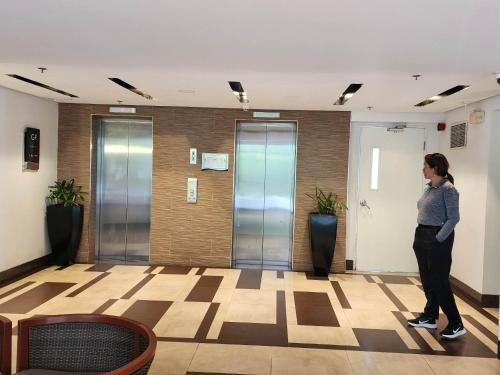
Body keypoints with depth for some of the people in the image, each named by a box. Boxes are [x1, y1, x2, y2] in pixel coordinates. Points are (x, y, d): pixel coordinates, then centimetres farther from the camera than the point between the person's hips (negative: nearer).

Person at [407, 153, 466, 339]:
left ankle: (456, 325, 7)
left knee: (439, 282, -4)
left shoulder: (448, 189, -14)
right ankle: (429, 318, 26)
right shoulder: (429, 188, 10)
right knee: (427, 281, 14)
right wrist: (420, 235, 12)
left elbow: (453, 218, -15)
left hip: (437, 241, -8)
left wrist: (438, 238, -17)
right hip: (422, 238, 8)